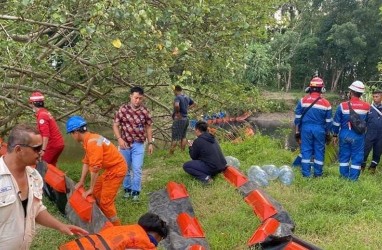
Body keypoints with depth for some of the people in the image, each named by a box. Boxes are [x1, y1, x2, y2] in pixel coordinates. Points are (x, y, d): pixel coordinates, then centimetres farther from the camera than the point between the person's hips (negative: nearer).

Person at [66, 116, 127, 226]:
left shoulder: (92, 142, -25)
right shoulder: (88, 140, 6)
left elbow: (95, 167, -25)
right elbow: (86, 162, 14)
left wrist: (91, 188, -17)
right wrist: (81, 182, 16)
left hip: (117, 169, -10)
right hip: (110, 168, 10)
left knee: (105, 202, -5)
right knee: (96, 192, 19)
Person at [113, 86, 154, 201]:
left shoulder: (145, 111, -3)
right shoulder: (123, 109, -6)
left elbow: (148, 127, 7)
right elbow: (115, 125, -2)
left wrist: (150, 143, 5)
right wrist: (119, 139, -15)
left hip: (139, 144, 0)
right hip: (125, 143, 1)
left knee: (137, 169, -5)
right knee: (125, 168, 12)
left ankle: (136, 191, 6)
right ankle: (127, 189, 28)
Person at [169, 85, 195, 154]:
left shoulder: (177, 97, -15)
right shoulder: (187, 97, 10)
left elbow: (176, 105, -36)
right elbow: (193, 103, 26)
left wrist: (177, 112, -19)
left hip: (179, 119, -8)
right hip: (186, 119, 8)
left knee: (175, 138, -3)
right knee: (183, 137, 17)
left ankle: (171, 153, 0)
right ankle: (183, 151, 21)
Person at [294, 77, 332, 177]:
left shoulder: (303, 100, -3)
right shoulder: (326, 103, -1)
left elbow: (297, 118, 0)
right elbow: (328, 122, 4)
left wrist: (297, 132, 8)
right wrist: (328, 134, 15)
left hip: (306, 128, 0)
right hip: (320, 130, 0)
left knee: (306, 150, 5)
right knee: (319, 151, 9)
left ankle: (306, 174, 6)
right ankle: (318, 174, 15)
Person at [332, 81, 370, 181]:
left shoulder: (342, 106, -9)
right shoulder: (366, 106, -6)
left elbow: (336, 123, -2)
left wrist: (335, 135, 9)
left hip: (345, 135, 1)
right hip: (358, 136, 0)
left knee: (344, 155, 13)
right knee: (356, 157, 6)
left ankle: (344, 176, 19)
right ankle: (353, 178, 7)